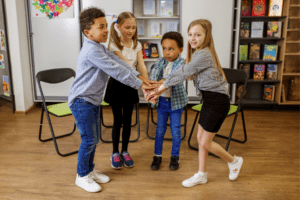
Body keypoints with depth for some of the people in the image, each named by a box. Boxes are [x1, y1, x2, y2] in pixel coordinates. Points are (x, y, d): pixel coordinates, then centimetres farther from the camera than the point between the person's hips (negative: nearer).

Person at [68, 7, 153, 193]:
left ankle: (90, 170, 33)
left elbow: (120, 63, 0)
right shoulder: (92, 50, -23)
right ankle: (82, 176, 17)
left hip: (93, 101, 9)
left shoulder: (101, 48, 9)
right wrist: (140, 85, -23)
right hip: (82, 101, -9)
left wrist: (140, 77, -11)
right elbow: (115, 70, -26)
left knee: (94, 139, 16)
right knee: (89, 139, -1)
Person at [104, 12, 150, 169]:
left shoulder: (137, 45, 2)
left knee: (127, 120, 11)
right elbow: (126, 66, -24)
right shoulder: (114, 45, -13)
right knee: (118, 120, 5)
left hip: (130, 85, 4)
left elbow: (141, 66, -10)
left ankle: (125, 152, 26)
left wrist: (147, 84, -27)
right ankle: (115, 153, 22)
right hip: (117, 85, -4)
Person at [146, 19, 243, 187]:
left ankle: (234, 161, 27)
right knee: (200, 138, 13)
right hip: (209, 99, 10)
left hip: (217, 100, -9)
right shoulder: (198, 53, 11)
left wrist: (163, 87, -10)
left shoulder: (203, 55, -20)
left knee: (205, 142, 2)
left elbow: (183, 72, -19)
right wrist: (161, 89, 5)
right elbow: (185, 73, 11)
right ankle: (202, 175, 27)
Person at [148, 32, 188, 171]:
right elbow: (154, 73, -17)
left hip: (176, 101, -3)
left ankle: (175, 157, 26)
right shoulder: (160, 62, 0)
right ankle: (157, 156, 27)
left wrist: (159, 84, -48)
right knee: (160, 130, 11)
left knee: (175, 131, 8)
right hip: (162, 100, 3)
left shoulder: (181, 63, -13)